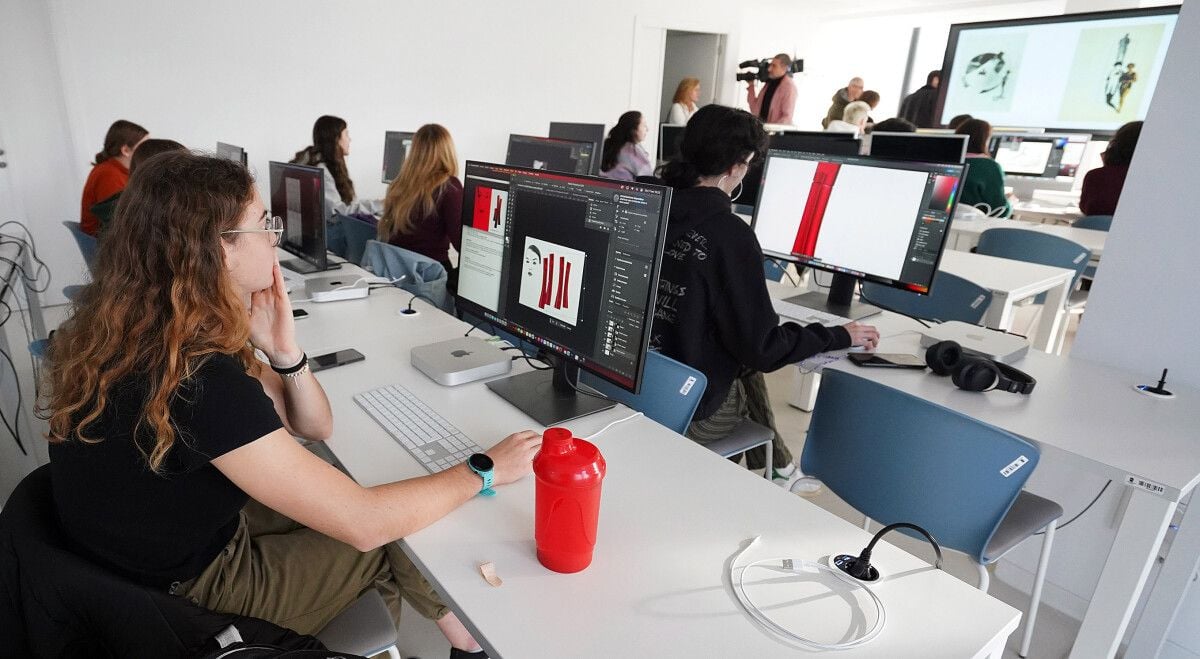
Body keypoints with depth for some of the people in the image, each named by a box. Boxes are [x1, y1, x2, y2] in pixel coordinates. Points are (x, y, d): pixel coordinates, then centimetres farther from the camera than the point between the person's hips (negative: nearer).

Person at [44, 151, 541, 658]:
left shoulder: (136, 330, -5)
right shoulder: (199, 383, -35)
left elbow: (314, 425, -2)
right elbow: (363, 524, -32)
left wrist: (282, 350, -20)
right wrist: (485, 471, -20)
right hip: (185, 600, -7)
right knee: (394, 540, 4)